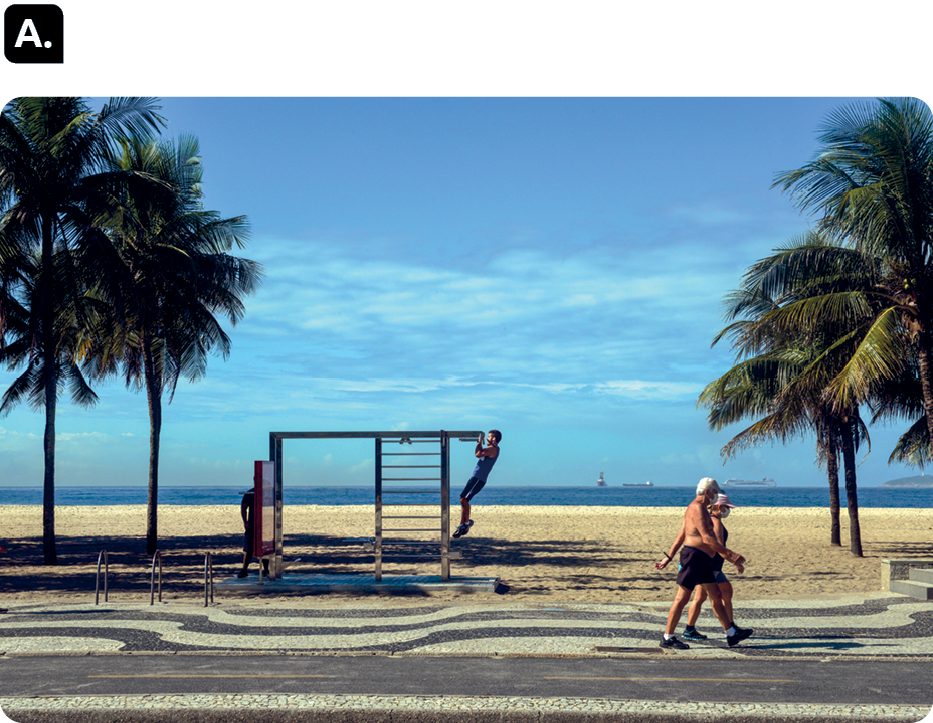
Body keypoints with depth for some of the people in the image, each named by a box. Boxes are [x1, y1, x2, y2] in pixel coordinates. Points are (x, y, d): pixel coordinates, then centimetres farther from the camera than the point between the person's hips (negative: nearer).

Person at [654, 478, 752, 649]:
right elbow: (707, 538, -21)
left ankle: (731, 634, 19)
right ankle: (668, 638, -2)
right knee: (682, 598, -7)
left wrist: (668, 558, 22)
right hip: (694, 556, -11)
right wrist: (730, 554, -20)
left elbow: (680, 536, 22)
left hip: (702, 560, 11)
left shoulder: (698, 508, 20)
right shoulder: (697, 508, -13)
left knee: (716, 596, 13)